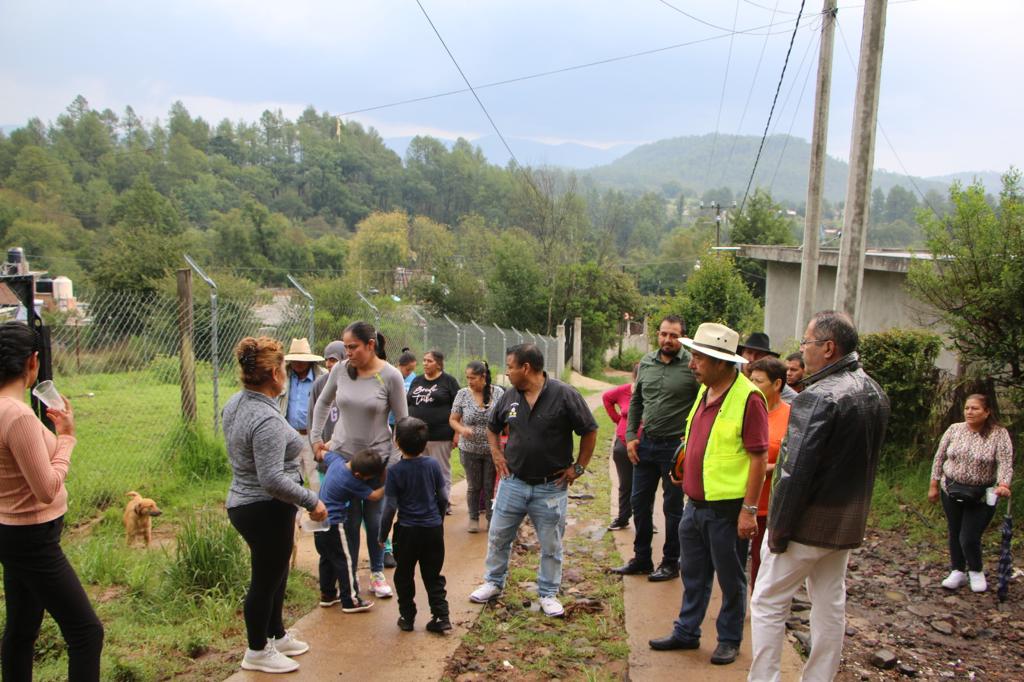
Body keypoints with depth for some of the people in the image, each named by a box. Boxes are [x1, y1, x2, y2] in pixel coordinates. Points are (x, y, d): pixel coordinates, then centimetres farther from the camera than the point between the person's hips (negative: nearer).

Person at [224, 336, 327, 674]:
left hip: (245, 502, 10)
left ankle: (276, 635, 40)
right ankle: (257, 652, 24)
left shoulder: (236, 403, 3)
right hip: (266, 510, -10)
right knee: (266, 579, 7)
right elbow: (273, 479, -32)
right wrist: (312, 501, -21)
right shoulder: (267, 420, -28)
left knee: (275, 573, 23)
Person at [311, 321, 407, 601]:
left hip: (378, 457, -2)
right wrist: (316, 438, 10)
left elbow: (402, 421, -6)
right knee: (350, 519, 8)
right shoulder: (340, 369, -6)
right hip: (342, 454, 2)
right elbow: (323, 403, 12)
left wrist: (399, 461, -7)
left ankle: (377, 573, 28)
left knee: (374, 518, 9)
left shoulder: (390, 376, -14)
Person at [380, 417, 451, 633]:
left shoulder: (396, 471, -13)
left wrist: (383, 534, 0)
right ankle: (441, 617, 10)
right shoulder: (433, 465, -4)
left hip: (407, 531, -3)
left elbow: (391, 506, -12)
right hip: (434, 529, 3)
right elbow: (442, 498, 2)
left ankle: (407, 617, 21)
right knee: (433, 576, 13)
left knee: (404, 577, 15)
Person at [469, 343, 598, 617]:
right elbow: (493, 427, 19)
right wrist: (497, 454, 6)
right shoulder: (510, 396, 0)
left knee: (551, 545, 9)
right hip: (513, 482, 4)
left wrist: (578, 468, -6)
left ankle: (548, 593, 25)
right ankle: (493, 582, 31)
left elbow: (589, 431, -7)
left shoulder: (564, 395, -15)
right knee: (497, 536, 11)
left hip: (551, 487, -4)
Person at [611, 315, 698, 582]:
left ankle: (670, 562, 21)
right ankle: (641, 558, 27)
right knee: (639, 502, 12)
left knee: (673, 507, 6)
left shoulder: (692, 366, -12)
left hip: (676, 447, -6)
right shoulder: (646, 363, 5)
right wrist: (630, 436, 6)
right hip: (646, 444, 6)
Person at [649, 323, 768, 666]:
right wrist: (685, 467, 15)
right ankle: (686, 632, 32)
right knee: (693, 574, 18)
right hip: (695, 504, 8)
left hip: (727, 508, -8)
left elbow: (758, 457, -18)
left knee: (731, 579, 10)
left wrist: (749, 509, -19)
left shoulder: (748, 398, -17)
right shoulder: (705, 392, 8)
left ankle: (729, 639, 25)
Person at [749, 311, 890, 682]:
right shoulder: (875, 393, 5)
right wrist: (852, 509, 18)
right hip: (849, 525, 8)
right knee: (831, 606, 17)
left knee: (768, 603, 5)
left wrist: (778, 529, -17)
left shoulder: (819, 397, -23)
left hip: (808, 524, -8)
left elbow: (795, 472, -25)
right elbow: (867, 461, 13)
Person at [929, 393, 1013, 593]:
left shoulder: (999, 434, -9)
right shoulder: (954, 430, -1)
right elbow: (939, 458, 5)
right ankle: (958, 572, 30)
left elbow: (1005, 463, -16)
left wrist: (1003, 485, -33)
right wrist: (933, 485, 4)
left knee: (969, 538, -4)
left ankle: (976, 572, 24)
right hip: (951, 491, 3)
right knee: (954, 534, 12)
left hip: (981, 496, -3)